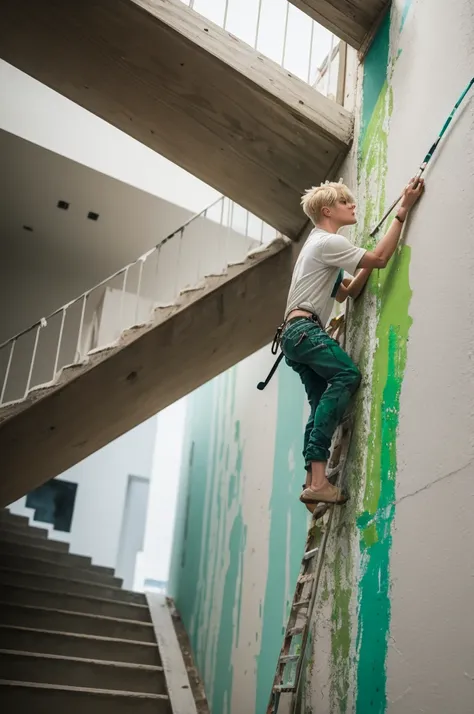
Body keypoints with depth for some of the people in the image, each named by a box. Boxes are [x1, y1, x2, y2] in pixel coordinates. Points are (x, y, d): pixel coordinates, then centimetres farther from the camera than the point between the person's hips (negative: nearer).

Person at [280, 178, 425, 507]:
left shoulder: (321, 243, 29)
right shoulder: (328, 242, -4)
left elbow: (344, 293, 28)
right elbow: (380, 259, -14)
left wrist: (367, 266, 15)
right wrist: (403, 210, -10)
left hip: (296, 333, 11)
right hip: (304, 329, -11)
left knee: (323, 401, 2)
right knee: (347, 373, -28)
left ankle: (313, 481, -6)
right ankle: (318, 476, -37)